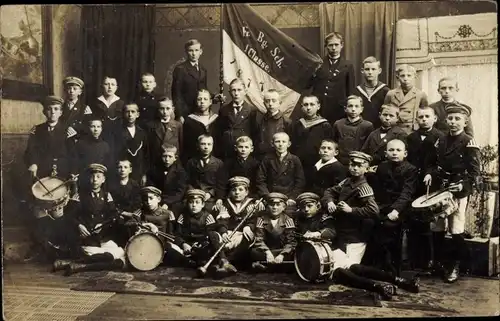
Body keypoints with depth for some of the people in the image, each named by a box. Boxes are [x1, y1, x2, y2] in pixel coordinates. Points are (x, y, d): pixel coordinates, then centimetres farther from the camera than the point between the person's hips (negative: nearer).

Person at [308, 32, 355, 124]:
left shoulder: (348, 66, 5)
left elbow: (350, 92, 5)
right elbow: (307, 85, 9)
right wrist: (312, 74, -9)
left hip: (338, 111, -1)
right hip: (317, 109, 1)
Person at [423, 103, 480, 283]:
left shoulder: (469, 143, -8)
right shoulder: (440, 141, 10)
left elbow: (474, 171, -12)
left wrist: (464, 185, -25)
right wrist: (429, 174, -2)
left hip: (459, 192, -5)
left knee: (456, 230, -1)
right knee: (436, 228, 11)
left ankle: (455, 267, 14)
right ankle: (437, 262, 26)